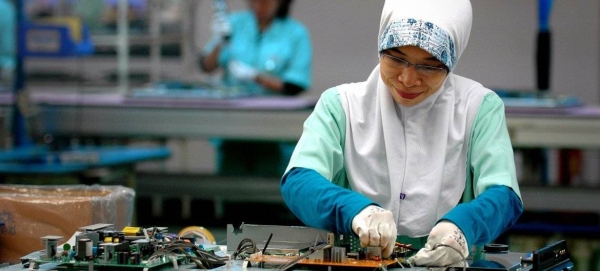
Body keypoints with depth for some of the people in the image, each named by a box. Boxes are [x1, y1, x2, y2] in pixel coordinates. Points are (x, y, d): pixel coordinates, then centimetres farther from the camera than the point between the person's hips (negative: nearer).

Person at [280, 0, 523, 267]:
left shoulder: (479, 107, 5)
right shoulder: (341, 104, 5)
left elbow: (504, 196, -8)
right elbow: (297, 182, -10)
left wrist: (460, 226, -30)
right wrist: (355, 210, -30)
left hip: (451, 265, 0)